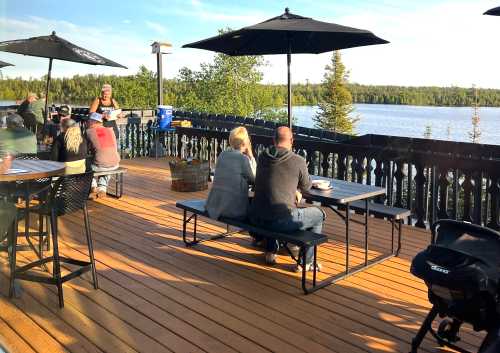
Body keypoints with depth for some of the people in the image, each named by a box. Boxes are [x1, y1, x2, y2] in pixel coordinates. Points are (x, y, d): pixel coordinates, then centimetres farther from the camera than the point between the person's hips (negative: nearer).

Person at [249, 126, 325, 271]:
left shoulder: (262, 157, 7)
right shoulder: (298, 161, -7)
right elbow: (306, 186, 11)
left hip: (256, 218, 6)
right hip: (282, 221, -6)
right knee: (319, 215, 18)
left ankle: (270, 252, 44)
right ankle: (305, 262, 22)